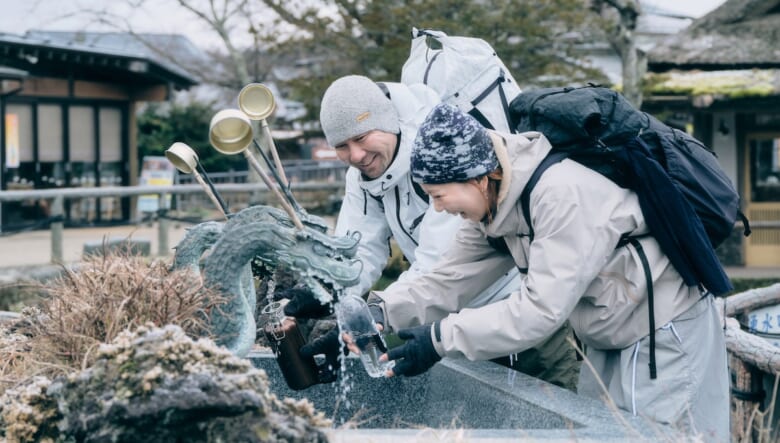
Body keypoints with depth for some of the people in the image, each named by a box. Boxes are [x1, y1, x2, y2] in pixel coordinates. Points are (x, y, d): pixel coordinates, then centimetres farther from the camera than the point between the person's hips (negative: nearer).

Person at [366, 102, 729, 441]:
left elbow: (542, 307, -35)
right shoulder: (493, 202, -4)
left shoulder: (562, 195, -32)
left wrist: (441, 340, -34)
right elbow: (450, 280, -2)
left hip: (668, 331, -9)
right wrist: (381, 311, -18)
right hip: (610, 341, 9)